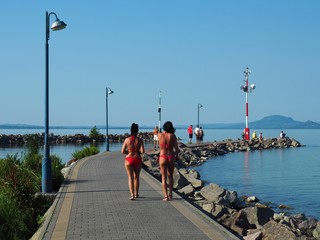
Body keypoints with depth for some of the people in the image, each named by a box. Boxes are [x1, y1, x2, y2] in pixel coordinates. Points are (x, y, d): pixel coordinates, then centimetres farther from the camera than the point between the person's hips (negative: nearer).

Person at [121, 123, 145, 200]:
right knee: (136, 177, 18)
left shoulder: (127, 139, -6)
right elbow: (142, 151, -14)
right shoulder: (140, 140, -8)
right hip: (137, 160, 1)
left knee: (130, 178, 3)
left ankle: (132, 194, -10)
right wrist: (138, 152, 7)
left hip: (129, 160, -1)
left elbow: (123, 151, -6)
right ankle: (136, 193, 29)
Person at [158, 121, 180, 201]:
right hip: (171, 157, 1)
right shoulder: (173, 136, -5)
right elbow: (176, 148, -5)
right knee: (170, 176, 18)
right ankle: (170, 194, 22)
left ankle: (166, 196, -2)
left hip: (163, 157, -1)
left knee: (164, 177, 5)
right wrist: (176, 155, 13)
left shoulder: (160, 135, -4)